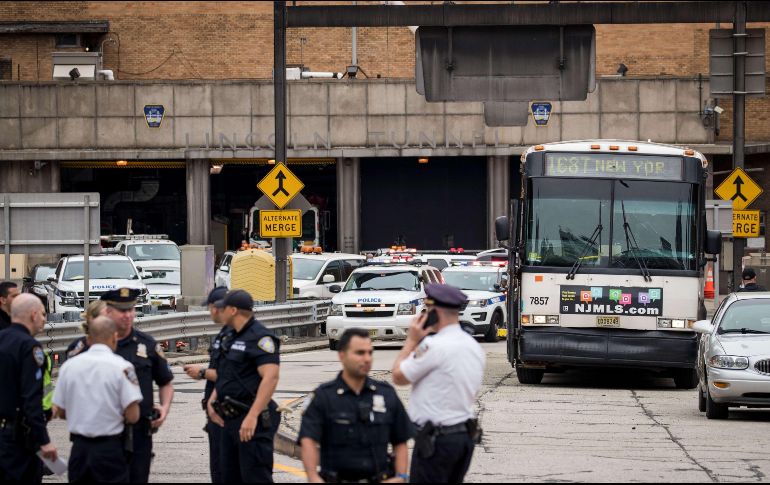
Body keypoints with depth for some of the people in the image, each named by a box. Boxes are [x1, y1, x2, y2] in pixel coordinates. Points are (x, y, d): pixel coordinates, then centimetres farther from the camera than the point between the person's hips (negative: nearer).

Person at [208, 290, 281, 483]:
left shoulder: (260, 338, -14)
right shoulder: (235, 338, 18)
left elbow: (270, 377, -25)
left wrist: (252, 416, -31)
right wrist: (212, 400, 13)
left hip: (251, 421, -10)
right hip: (232, 418, 10)